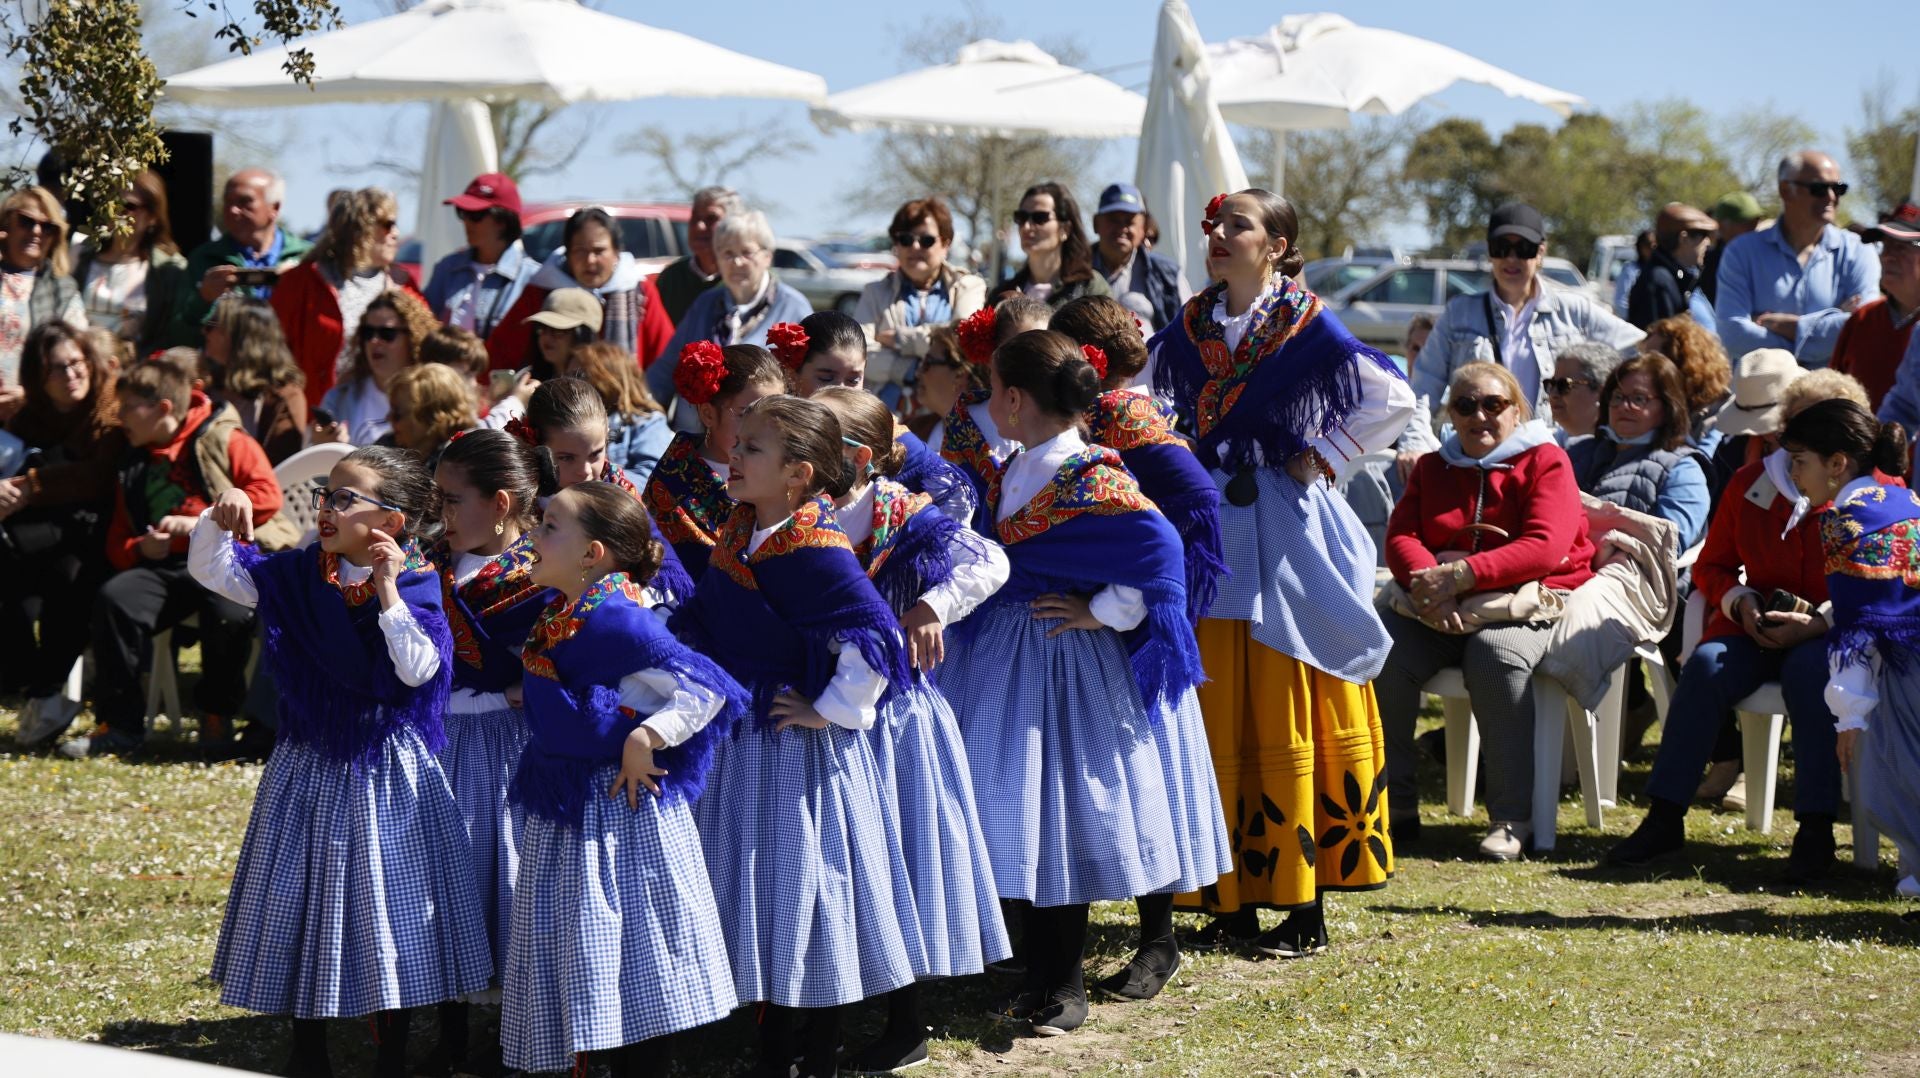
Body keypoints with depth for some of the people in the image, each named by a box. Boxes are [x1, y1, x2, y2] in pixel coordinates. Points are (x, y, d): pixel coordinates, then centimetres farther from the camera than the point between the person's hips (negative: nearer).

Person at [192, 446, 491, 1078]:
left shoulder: (416, 586, -12)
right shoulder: (299, 575, 0)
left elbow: (419, 670, -25)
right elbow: (212, 571, 1)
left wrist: (387, 595, -29)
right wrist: (219, 520, -17)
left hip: (387, 776, -4)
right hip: (311, 768, 4)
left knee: (386, 905, 5)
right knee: (300, 903, 9)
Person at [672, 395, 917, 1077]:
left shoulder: (814, 549, -23)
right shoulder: (739, 531, 4)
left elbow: (873, 635, -30)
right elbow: (700, 621, 17)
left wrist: (832, 711, -22)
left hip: (798, 748, -9)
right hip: (739, 737, 9)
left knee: (804, 890, 3)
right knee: (755, 891, 17)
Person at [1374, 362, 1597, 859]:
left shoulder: (1545, 461, 2)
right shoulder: (1432, 467, 18)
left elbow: (1544, 549, -14)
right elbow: (1401, 536, 4)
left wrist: (1462, 576, -23)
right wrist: (1430, 583, -20)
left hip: (1526, 600, -4)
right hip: (1438, 609, 4)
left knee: (1496, 654, -37)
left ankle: (1512, 817, -30)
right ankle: (1394, 799, -14)